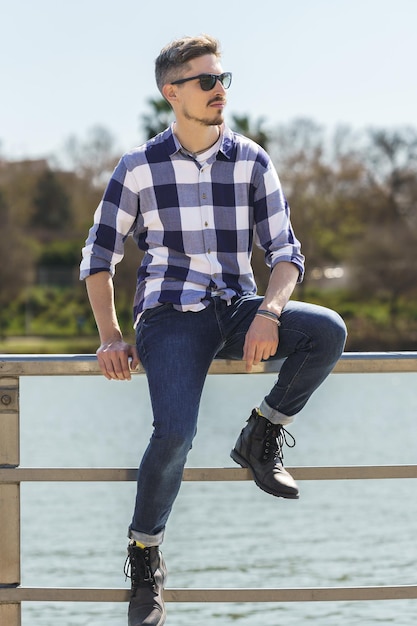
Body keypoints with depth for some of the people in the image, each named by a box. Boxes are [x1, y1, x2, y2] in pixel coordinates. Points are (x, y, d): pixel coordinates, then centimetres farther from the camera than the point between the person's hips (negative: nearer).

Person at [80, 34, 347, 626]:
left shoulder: (253, 162, 4)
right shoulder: (139, 167, 0)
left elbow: (286, 251, 2)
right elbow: (98, 257, 6)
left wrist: (268, 313, -18)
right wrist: (110, 337, -5)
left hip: (238, 308, 3)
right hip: (171, 314, -3)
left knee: (328, 331, -28)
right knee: (175, 431, -28)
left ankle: (261, 437, -3)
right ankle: (144, 556, -5)